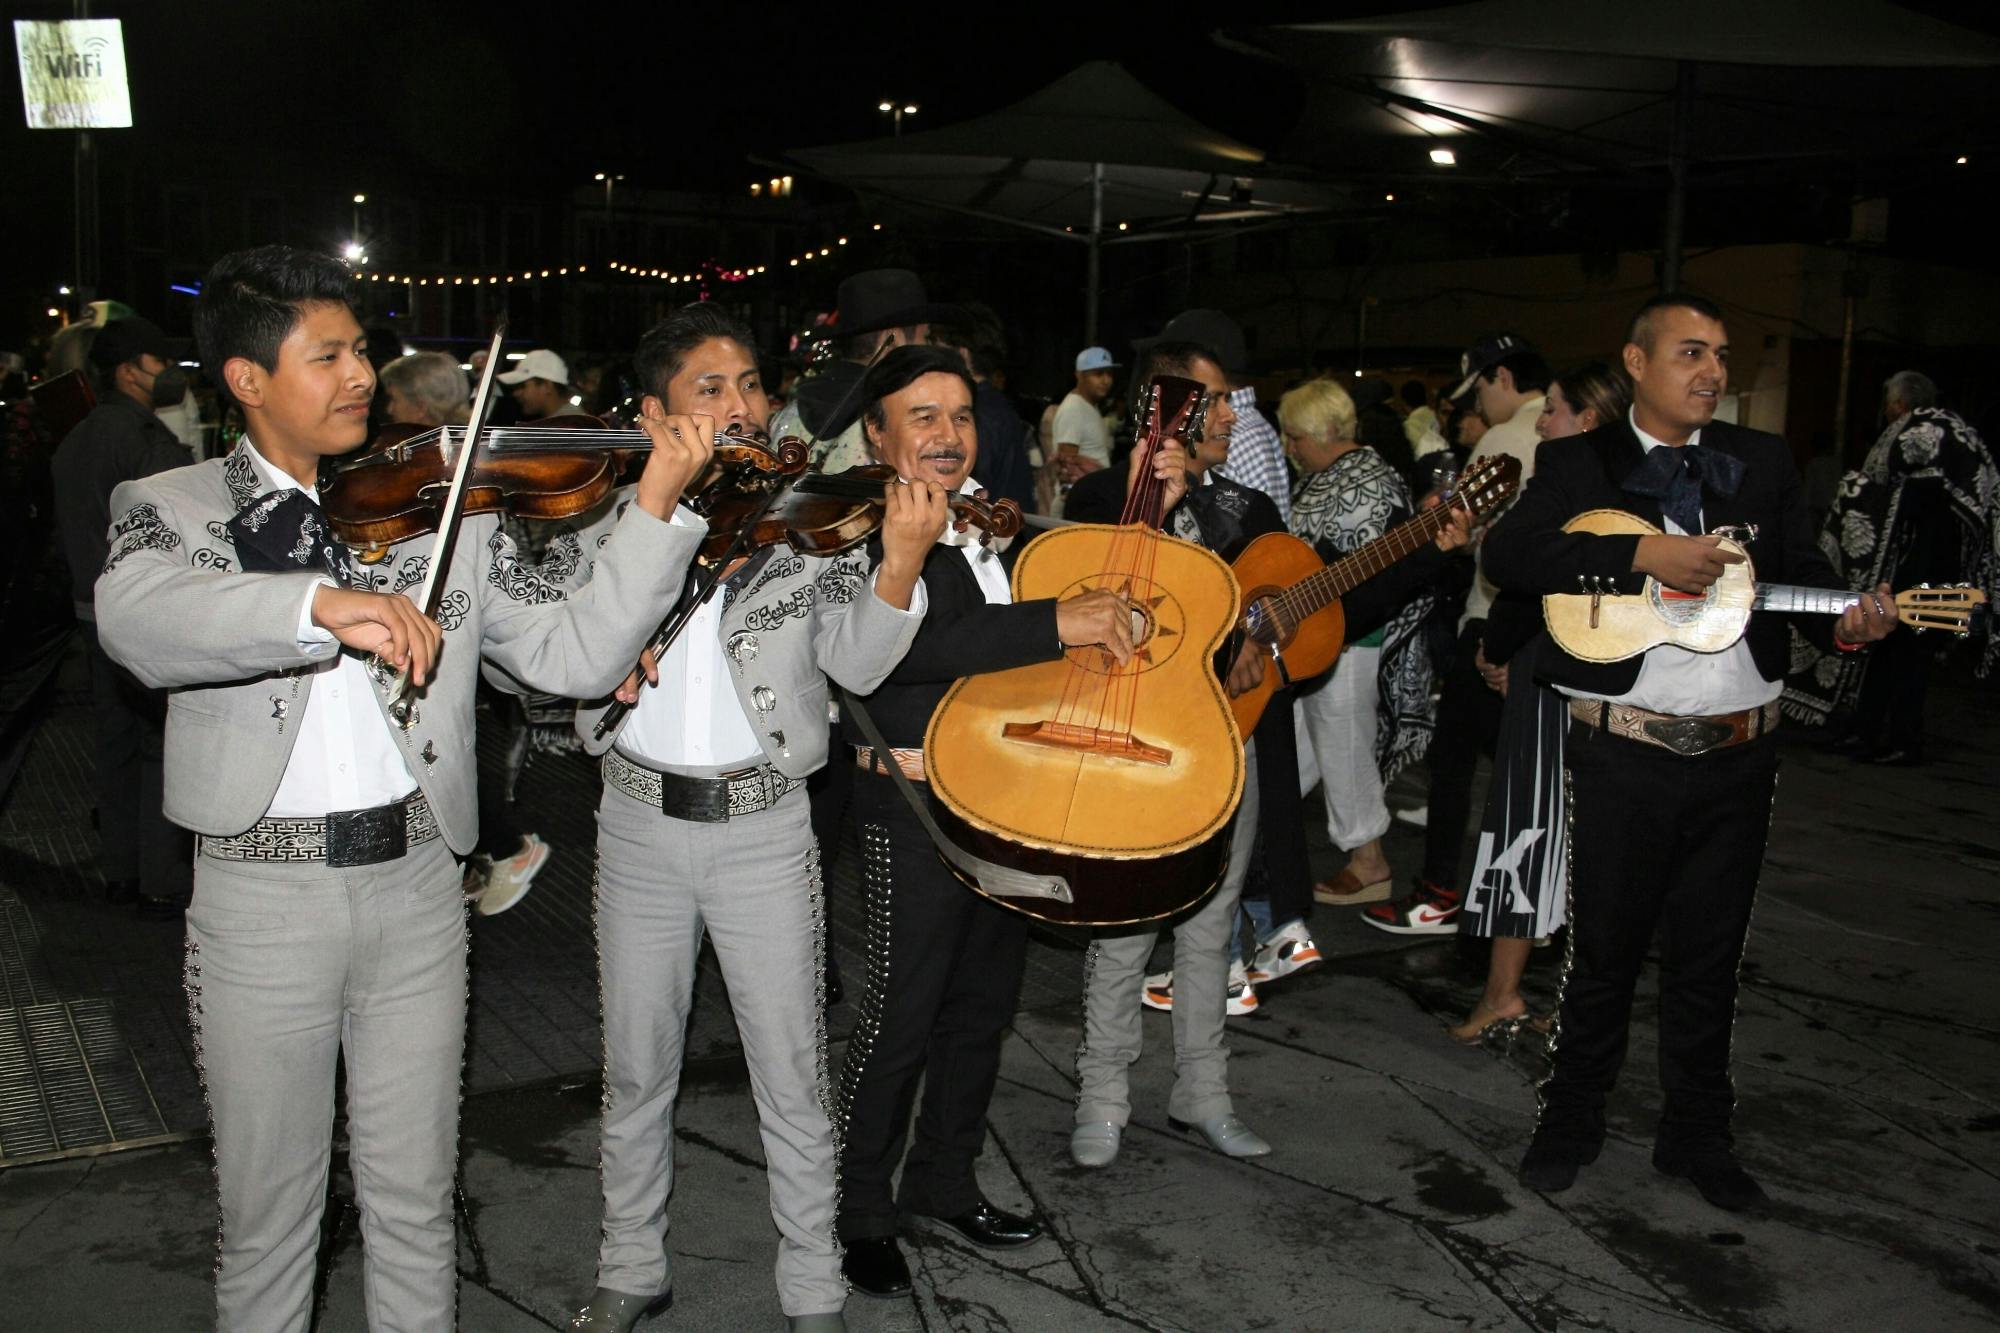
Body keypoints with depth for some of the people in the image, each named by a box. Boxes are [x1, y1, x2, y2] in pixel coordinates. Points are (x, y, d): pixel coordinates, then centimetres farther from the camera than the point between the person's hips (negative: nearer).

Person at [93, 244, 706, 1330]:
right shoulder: (171, 508, 0)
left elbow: (575, 656, -4)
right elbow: (132, 619, -24)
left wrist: (654, 508, -15)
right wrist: (322, 606, -38)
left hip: (416, 881, 2)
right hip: (261, 895, -1)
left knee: (414, 1199, 15)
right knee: (268, 1210, 14)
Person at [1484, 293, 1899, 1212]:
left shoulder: (1763, 464, 9)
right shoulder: (1580, 464, -1)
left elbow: (1803, 572, 7)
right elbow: (1507, 555, -16)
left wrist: (1846, 621, -15)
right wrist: (1643, 554, -23)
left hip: (1739, 749, 3)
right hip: (1626, 750, -3)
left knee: (1709, 953, 15)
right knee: (1605, 945, 8)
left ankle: (1695, 1132, 31)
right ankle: (1571, 1118, 28)